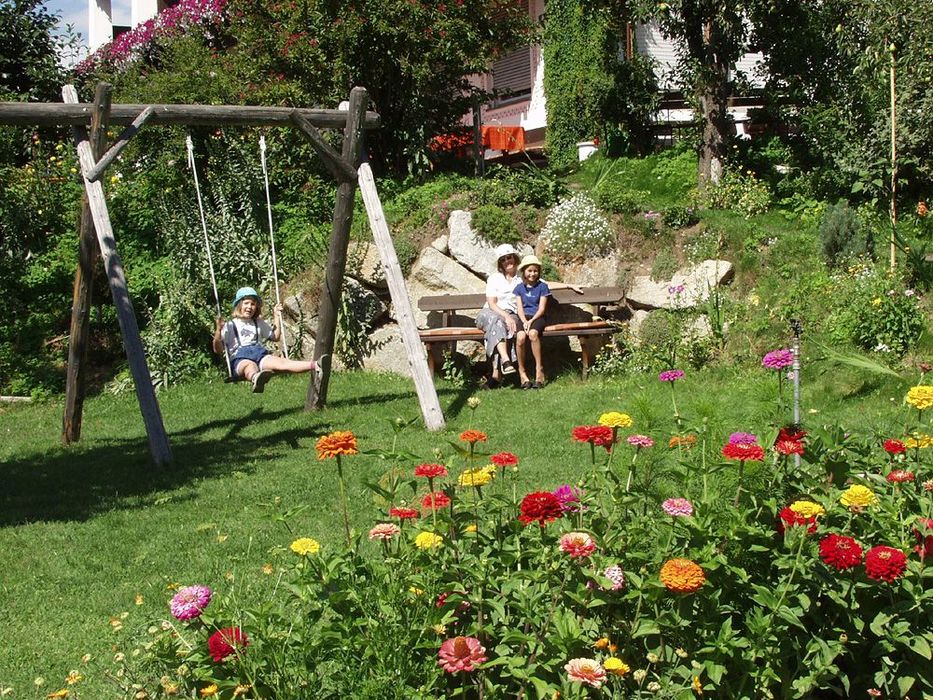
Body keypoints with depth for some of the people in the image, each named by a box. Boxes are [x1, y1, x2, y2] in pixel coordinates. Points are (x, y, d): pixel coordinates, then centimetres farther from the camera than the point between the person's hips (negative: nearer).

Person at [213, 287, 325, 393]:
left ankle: (315, 366, -54)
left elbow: (275, 337, 34)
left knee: (280, 362, -28)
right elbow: (218, 350, 7)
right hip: (240, 358, -3)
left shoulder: (260, 324, 30)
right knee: (251, 366, -41)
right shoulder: (230, 326, 14)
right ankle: (256, 378, -80)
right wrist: (218, 330, -9)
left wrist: (277, 316, 28)